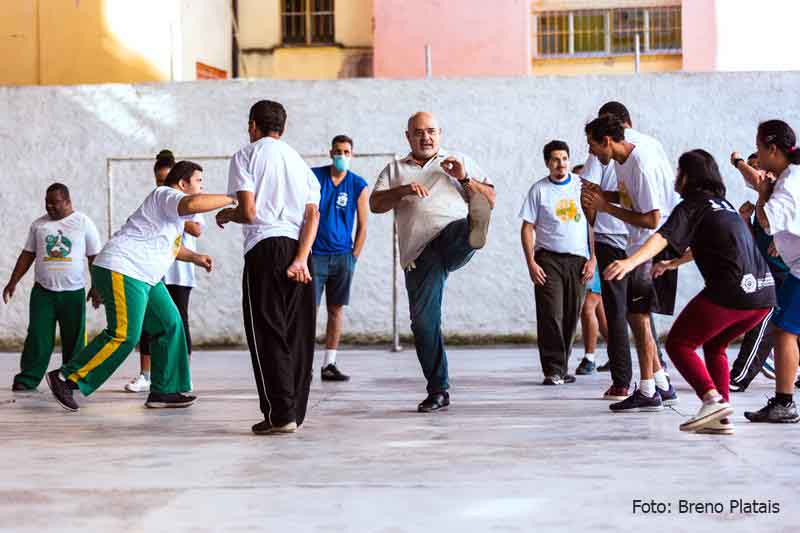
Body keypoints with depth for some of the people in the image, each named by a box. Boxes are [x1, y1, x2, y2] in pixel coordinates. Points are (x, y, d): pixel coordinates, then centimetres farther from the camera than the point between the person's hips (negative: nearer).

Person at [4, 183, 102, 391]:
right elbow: (27, 255, 14)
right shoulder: (39, 225, 9)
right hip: (43, 291, 1)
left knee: (74, 339, 4)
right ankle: (27, 379, -4)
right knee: (38, 336, -6)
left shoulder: (84, 223, 3)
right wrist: (13, 282, 8)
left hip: (73, 292, -1)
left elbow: (94, 258, 4)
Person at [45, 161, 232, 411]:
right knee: (124, 335, -17)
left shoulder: (172, 207, 22)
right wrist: (231, 198, -25)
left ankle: (163, 391, 8)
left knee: (169, 325, 6)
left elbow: (168, 244, 38)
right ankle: (65, 378, -8)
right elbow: (193, 204, -35)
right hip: (121, 271, -11)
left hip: (144, 278, 11)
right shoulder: (165, 195, -11)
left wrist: (194, 257, 25)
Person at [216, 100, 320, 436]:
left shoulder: (246, 156, 3)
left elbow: (248, 212, -9)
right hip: (298, 247, 5)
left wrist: (226, 215, 13)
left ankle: (280, 414, -8)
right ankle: (295, 411, 14)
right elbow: (313, 214, 5)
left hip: (265, 248, -5)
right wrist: (301, 258, -4)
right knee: (297, 333, 10)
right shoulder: (299, 160, 19)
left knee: (268, 334, -2)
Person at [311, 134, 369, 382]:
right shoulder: (313, 176, 0)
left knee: (336, 309, 5)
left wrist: (353, 258, 2)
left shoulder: (359, 185, 3)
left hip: (343, 256, 2)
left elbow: (362, 226, 7)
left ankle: (329, 364, 10)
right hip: (314, 254, -2)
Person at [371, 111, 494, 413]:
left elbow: (491, 200, 15)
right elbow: (375, 204, 8)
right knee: (423, 320, -5)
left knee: (464, 229, -37)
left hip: (453, 234, -1)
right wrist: (403, 190, -9)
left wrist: (465, 178, -2)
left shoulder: (460, 162, 22)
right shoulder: (395, 170, 24)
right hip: (419, 253, 1)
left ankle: (475, 233, -74)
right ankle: (438, 391, 2)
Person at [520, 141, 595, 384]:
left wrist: (592, 259, 1)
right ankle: (553, 370, -7)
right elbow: (528, 228, 2)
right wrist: (531, 263, -7)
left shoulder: (582, 186, 6)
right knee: (551, 315, -10)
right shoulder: (539, 189, 2)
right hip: (548, 259, -2)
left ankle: (562, 367, 17)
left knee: (571, 316, 5)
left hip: (577, 259, 2)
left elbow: (593, 223, 9)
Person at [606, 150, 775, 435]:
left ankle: (712, 399, -15)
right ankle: (722, 417, 14)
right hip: (765, 292, 8)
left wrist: (631, 262, -31)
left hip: (731, 291, -8)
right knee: (713, 346, 25)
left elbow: (663, 237, -18)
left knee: (678, 343, 4)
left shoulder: (693, 206, 1)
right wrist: (671, 264, 56)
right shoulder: (723, 205, 26)